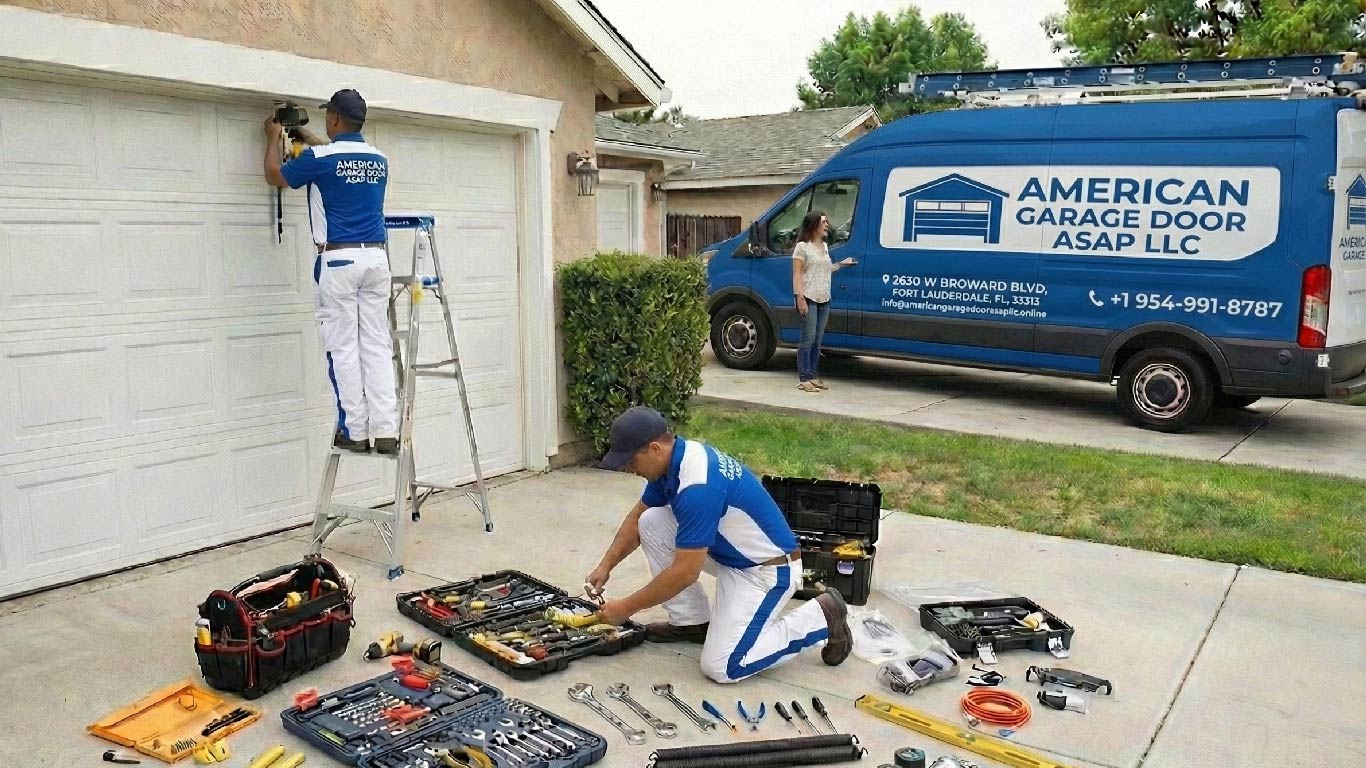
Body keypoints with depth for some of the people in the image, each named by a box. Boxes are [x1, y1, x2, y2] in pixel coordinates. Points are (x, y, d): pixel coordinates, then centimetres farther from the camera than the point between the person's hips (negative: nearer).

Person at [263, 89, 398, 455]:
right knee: (378, 346, 4)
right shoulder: (378, 159, 11)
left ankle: (354, 432, 2)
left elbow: (275, 175, 13)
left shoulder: (321, 157, -6)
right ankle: (386, 432, 2)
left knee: (344, 349, 0)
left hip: (339, 260, -5)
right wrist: (310, 139, 45)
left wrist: (274, 138, 30)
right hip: (376, 257, 5)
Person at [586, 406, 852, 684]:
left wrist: (626, 608, -19)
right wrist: (606, 566, 4)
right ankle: (692, 621, 11)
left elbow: (685, 572, -29)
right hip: (730, 553, 9)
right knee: (650, 522, -1)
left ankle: (821, 617, 0)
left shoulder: (697, 486, -32)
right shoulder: (673, 460, -3)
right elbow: (636, 517, 13)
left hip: (767, 568, -9)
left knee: (722, 667, -15)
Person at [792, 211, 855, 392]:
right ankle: (804, 379, -6)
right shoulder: (802, 247, -6)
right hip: (809, 299, -7)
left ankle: (813, 376, 14)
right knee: (808, 338, -9)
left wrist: (842, 264, 18)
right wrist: (800, 298, -18)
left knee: (817, 340, 8)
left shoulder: (824, 247, 17)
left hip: (824, 300, 7)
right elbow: (797, 275, -11)